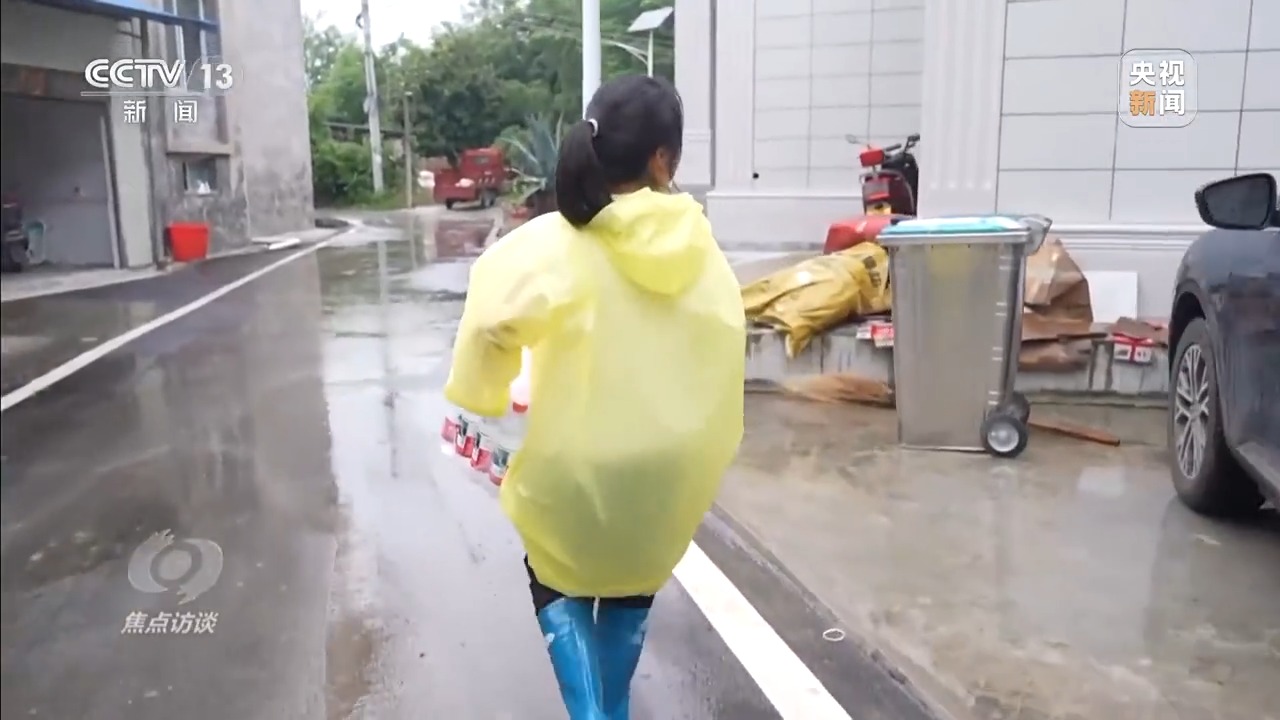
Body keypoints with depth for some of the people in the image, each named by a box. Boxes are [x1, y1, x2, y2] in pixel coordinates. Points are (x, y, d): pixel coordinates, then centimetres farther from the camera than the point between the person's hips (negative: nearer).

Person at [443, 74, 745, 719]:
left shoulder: (556, 242, -16)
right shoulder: (697, 247, -6)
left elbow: (494, 319, -29)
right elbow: (724, 349, 0)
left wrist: (480, 399, -10)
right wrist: (707, 451, 12)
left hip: (577, 464, -3)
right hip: (669, 464, 3)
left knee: (558, 584, 26)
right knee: (631, 588, 29)